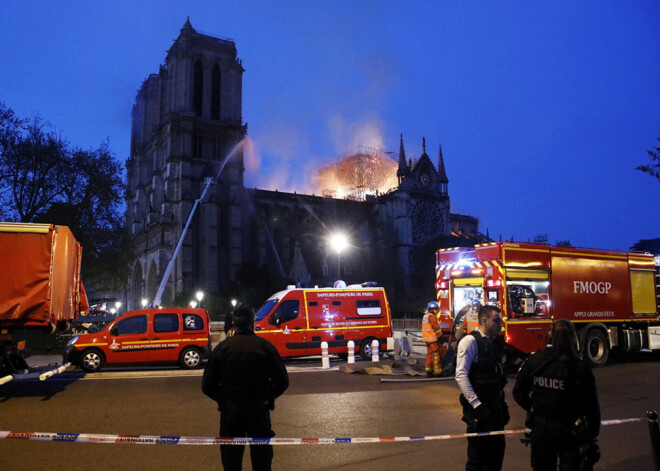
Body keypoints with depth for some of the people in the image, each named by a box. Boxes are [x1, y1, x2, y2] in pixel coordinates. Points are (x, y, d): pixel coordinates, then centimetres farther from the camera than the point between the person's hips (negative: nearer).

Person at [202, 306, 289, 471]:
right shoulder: (265, 346, -6)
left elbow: (208, 386, -3)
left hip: (230, 412, 1)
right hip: (259, 411, 0)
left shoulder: (222, 348, -4)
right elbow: (282, 381, -5)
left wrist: (224, 400, 12)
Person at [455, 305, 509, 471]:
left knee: (497, 453, 16)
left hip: (495, 406, 8)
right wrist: (477, 405, -23)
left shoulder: (496, 342, 12)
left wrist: (503, 404, 17)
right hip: (479, 408, -8)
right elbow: (461, 375, -19)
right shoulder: (470, 341, -13)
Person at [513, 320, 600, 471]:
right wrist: (593, 435, 1)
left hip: (540, 427, 3)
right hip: (568, 430, -3)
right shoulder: (581, 367, -15)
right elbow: (591, 406, -11)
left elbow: (518, 393, 0)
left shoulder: (534, 360, -7)